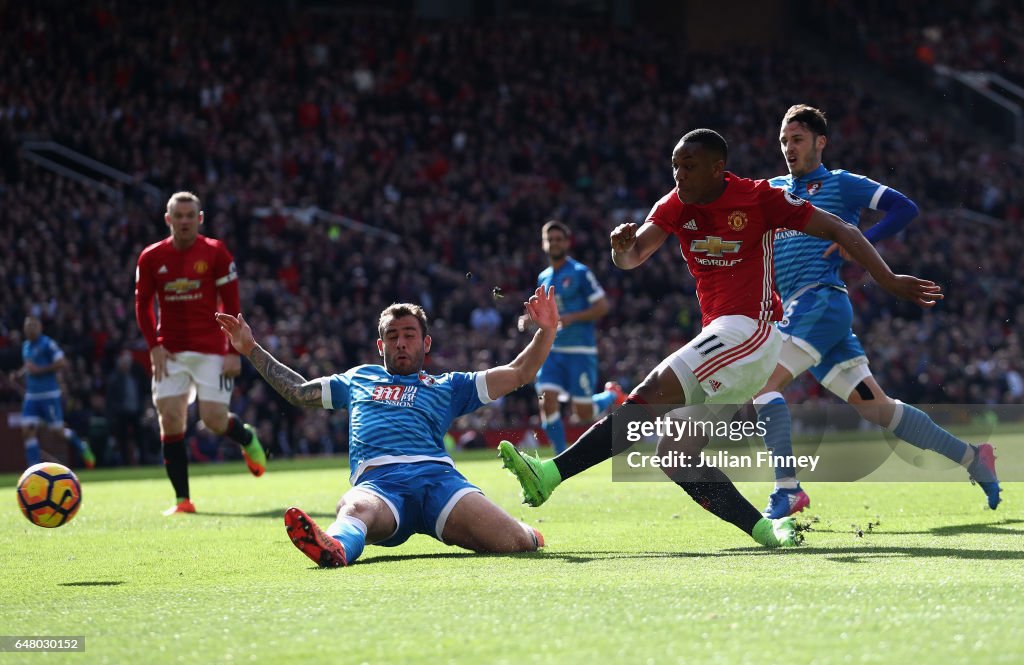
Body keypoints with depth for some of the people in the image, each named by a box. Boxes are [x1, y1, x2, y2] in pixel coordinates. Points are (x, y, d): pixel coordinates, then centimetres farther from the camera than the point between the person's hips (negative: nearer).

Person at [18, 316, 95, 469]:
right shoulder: (25, 346, 14)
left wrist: (39, 370, -18)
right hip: (31, 394, 7)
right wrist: (22, 371, 10)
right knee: (27, 431, -6)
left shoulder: (47, 344, -9)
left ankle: (82, 447, 25)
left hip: (49, 394, -7)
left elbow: (62, 363, -16)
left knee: (58, 429, -1)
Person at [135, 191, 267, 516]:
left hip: (210, 350, -2)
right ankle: (182, 499, -1)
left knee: (215, 420, -8)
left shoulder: (215, 253, -3)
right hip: (170, 352, 2)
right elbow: (143, 305, 10)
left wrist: (234, 352, -7)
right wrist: (154, 346, -2)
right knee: (170, 418, -7)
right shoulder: (151, 257, 2)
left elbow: (231, 305, -2)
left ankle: (247, 438, 29)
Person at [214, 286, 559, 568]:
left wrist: (546, 331, 11)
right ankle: (334, 547, -76)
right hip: (377, 482, 0)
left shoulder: (447, 387, 29)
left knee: (512, 541, -25)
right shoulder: (359, 379, 37)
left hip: (437, 476, 0)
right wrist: (251, 349, 45)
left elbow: (517, 374, 24)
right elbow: (298, 391, 46)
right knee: (355, 507, -42)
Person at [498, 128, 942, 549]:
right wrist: (622, 248, -26)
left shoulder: (758, 199, -7)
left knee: (653, 395, -23)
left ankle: (551, 474, -33)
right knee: (677, 451, 0)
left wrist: (890, 282, -1)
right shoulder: (675, 206, 10)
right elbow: (632, 257, -1)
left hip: (748, 330, -9)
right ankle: (765, 529, -4)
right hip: (720, 335, 9)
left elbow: (838, 231, -1)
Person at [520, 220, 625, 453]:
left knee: (583, 413, -2)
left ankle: (612, 395, 30)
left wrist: (571, 318, -20)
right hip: (552, 349, 5)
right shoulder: (543, 277, 13)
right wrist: (530, 319, 5)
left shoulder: (580, 273, -7)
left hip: (580, 351, -5)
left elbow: (602, 306, -9)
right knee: (547, 400, -13)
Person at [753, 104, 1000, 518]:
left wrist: (858, 242, -11)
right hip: (798, 310, 7)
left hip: (822, 300, -7)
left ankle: (787, 488, -21)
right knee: (876, 408, 6)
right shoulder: (773, 190, 22)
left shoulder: (841, 184, 4)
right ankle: (971, 457, 15)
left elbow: (905, 208, -2)